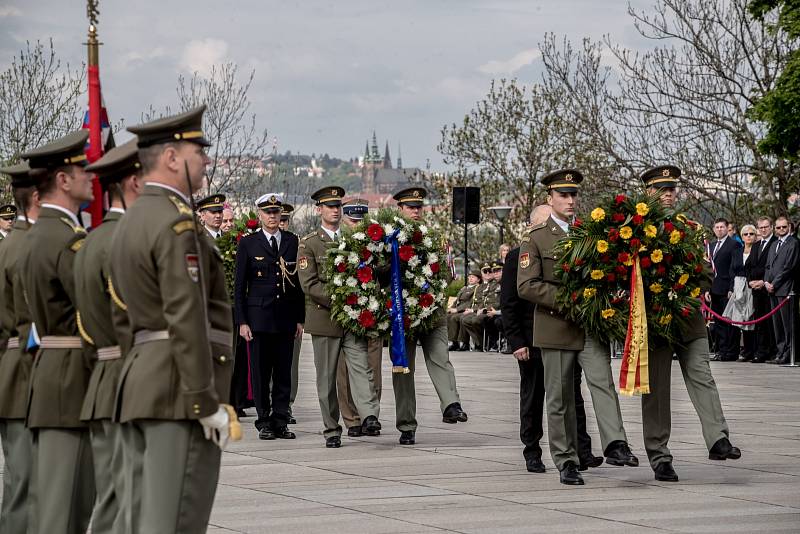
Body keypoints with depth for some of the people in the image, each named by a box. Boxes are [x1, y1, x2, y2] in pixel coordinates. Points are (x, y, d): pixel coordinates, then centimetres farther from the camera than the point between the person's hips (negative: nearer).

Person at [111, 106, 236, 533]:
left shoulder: (129, 222, 18)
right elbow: (186, 318, -20)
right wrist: (209, 402, -19)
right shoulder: (177, 224, -13)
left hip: (138, 383, 10)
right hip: (181, 388, -10)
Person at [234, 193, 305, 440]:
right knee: (260, 372, 0)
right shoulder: (248, 243, 2)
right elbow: (239, 285, 2)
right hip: (259, 316, -2)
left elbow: (300, 281, 10)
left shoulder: (292, 241, 8)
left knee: (284, 372, 3)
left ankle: (281, 421, 9)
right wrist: (242, 321, -5)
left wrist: (300, 318, 6)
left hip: (286, 317, 2)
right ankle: (264, 422, 8)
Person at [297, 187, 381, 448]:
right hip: (324, 317, -2)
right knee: (326, 376, 3)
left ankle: (369, 417, -28)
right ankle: (331, 430, 9)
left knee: (361, 366, -15)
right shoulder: (309, 243, 2)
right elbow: (309, 284, -7)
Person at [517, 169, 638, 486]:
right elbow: (526, 286, -6)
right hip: (555, 326, -2)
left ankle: (615, 446, -28)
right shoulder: (535, 238, 3)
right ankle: (566, 461, 10)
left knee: (602, 381, -18)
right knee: (560, 398, 3)